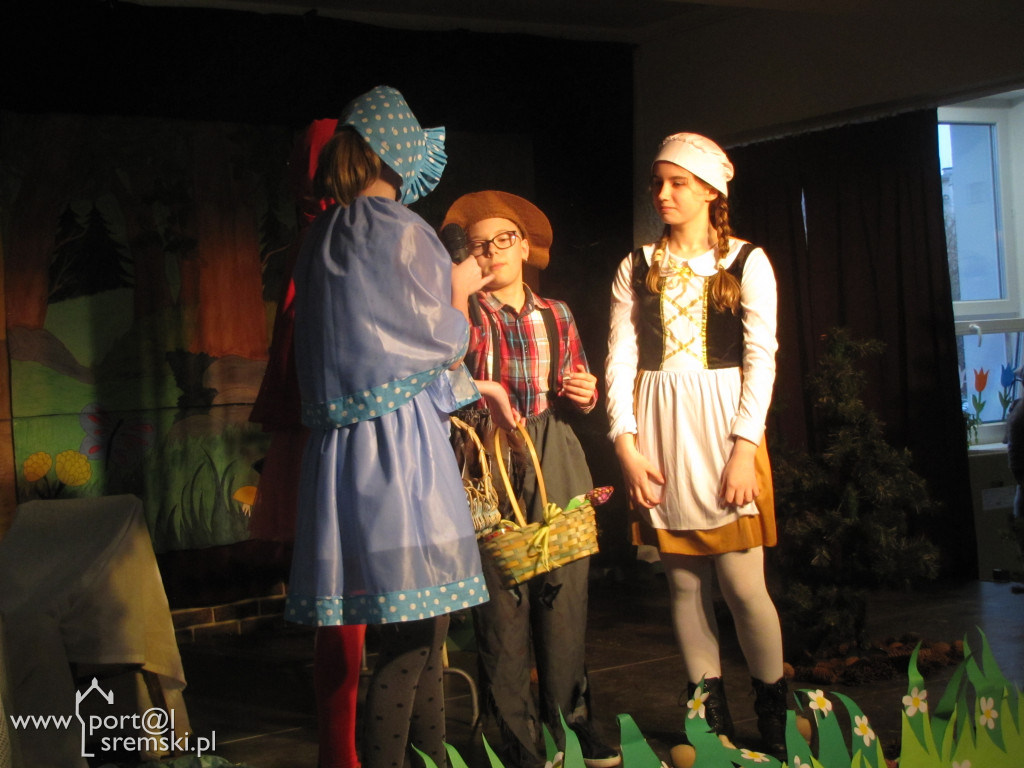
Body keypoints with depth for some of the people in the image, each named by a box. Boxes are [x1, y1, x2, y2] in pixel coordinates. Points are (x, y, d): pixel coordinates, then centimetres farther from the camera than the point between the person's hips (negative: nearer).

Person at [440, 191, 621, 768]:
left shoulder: (556, 315, 15)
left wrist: (586, 392, 3)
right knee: (501, 599, -6)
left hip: (556, 465, 3)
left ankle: (571, 720, 16)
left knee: (565, 590, 1)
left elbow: (580, 388, 23)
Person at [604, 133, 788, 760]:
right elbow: (621, 357, 5)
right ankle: (712, 719, 15)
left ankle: (775, 719, 12)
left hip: (723, 425, -3)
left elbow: (761, 358, -3)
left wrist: (743, 447, -12)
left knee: (742, 583, -6)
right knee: (684, 581, 5)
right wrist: (626, 444, -6)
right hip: (658, 431, 3)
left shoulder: (746, 263, 4)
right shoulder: (637, 268, 11)